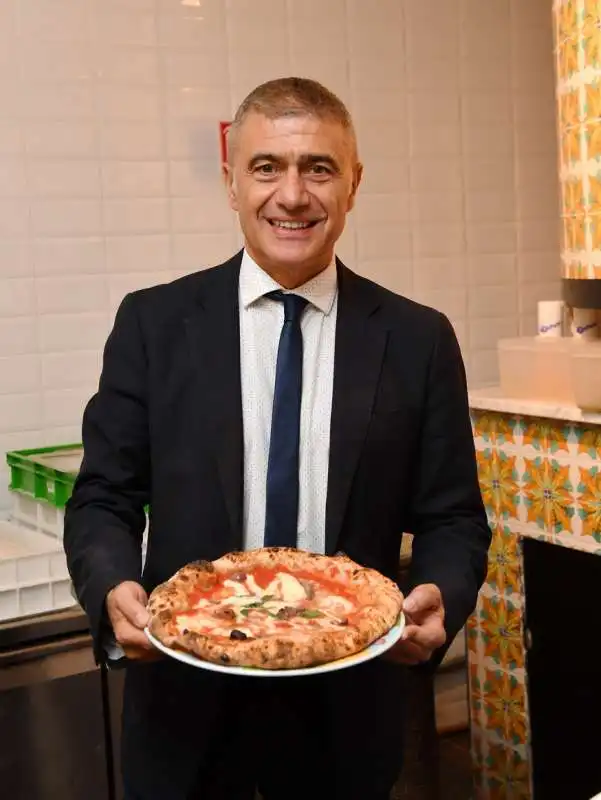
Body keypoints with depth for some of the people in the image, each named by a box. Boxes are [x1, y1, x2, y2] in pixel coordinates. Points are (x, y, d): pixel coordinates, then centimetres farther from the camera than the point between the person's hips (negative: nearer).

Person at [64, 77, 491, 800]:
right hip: (186, 704, 0)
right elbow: (103, 500, 0)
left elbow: (451, 518, 2)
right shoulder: (152, 323, -2)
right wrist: (114, 589, -20)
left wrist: (439, 598, -19)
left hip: (347, 711, 1)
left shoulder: (418, 340, -2)